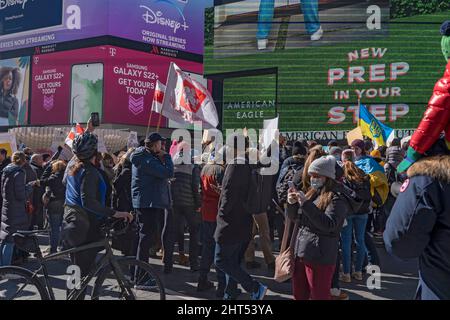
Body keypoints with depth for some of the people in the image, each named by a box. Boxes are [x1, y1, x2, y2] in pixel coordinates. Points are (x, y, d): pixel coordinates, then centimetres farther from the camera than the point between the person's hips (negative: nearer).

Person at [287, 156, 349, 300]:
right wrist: (292, 203, -5)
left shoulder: (337, 198, -11)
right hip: (301, 253, 7)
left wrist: (306, 203, -25)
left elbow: (328, 224, -24)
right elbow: (294, 217, 16)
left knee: (319, 296, 5)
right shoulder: (312, 192, 11)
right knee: (299, 295, 16)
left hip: (320, 258, -7)